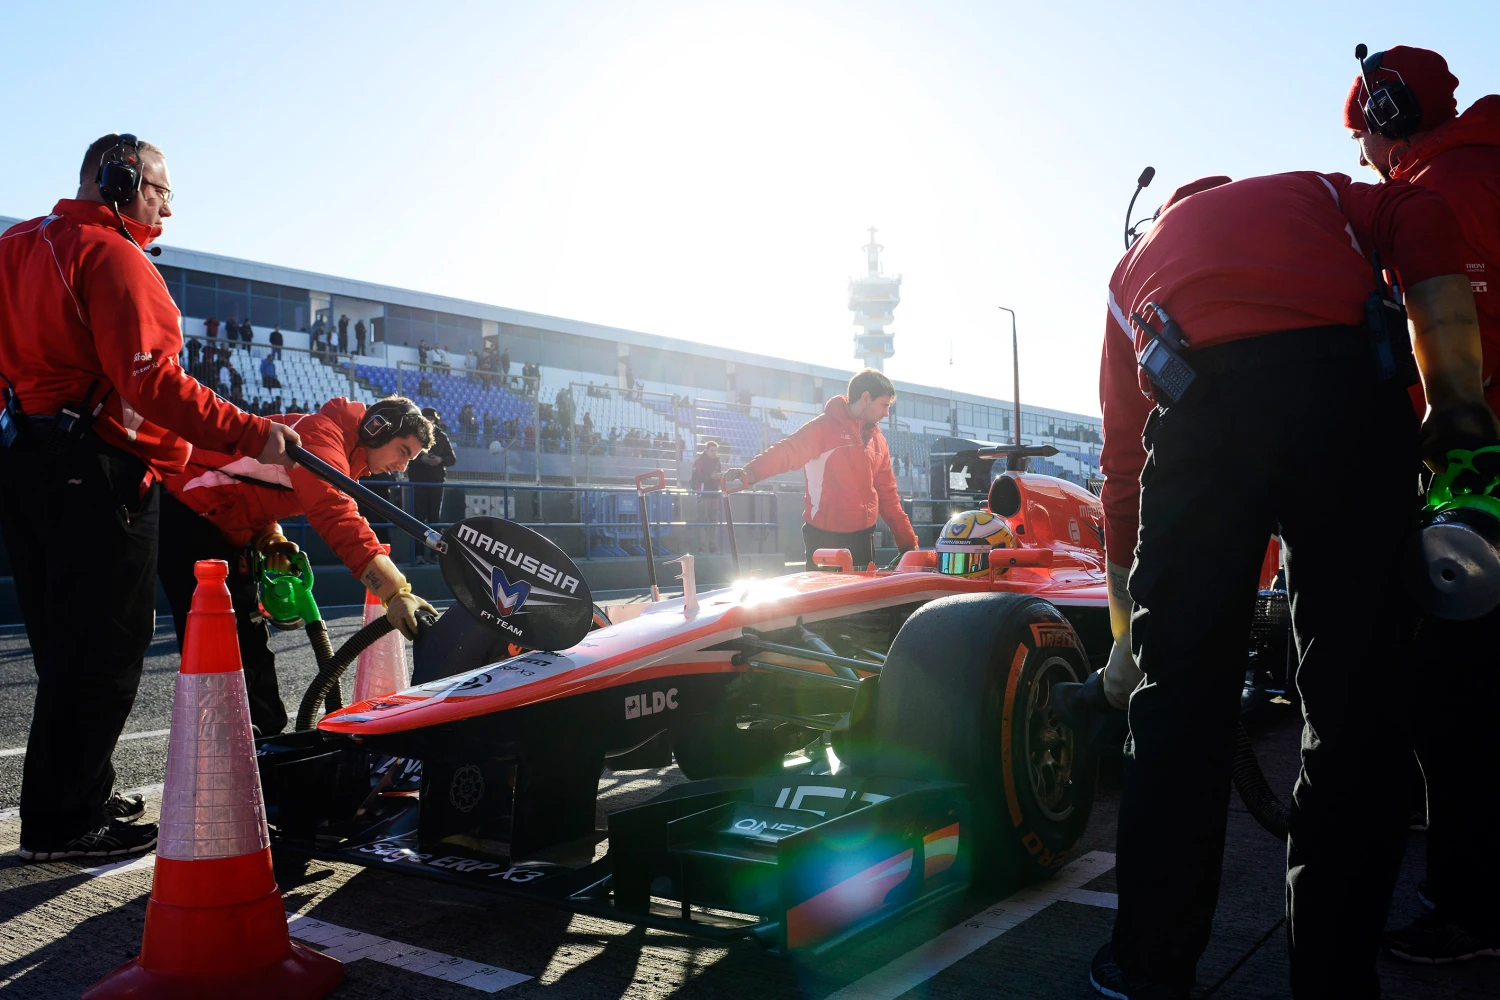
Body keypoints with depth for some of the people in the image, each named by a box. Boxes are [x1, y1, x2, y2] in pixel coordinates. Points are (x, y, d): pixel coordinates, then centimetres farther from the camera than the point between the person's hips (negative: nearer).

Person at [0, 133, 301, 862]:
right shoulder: (112, 256, -12)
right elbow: (151, 382, -23)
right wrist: (252, 435, -23)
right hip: (97, 473, -10)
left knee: (67, 644, 17)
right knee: (104, 649, -2)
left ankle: (76, 797, 28)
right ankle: (64, 822, 5)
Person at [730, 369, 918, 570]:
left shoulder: (877, 439, 12)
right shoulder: (825, 427, -8)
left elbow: (887, 494, 16)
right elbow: (789, 451, -24)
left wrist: (908, 542, 13)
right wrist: (752, 472, -44)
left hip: (863, 537, 6)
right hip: (825, 537, -6)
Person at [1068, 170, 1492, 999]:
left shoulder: (1137, 260, 33)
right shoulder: (1316, 192, 34)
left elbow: (1122, 468, 30)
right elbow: (1417, 224, 7)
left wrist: (1126, 635, 35)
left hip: (1199, 404, 1)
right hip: (1350, 387, 0)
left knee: (1176, 697, 9)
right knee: (1356, 698, 10)